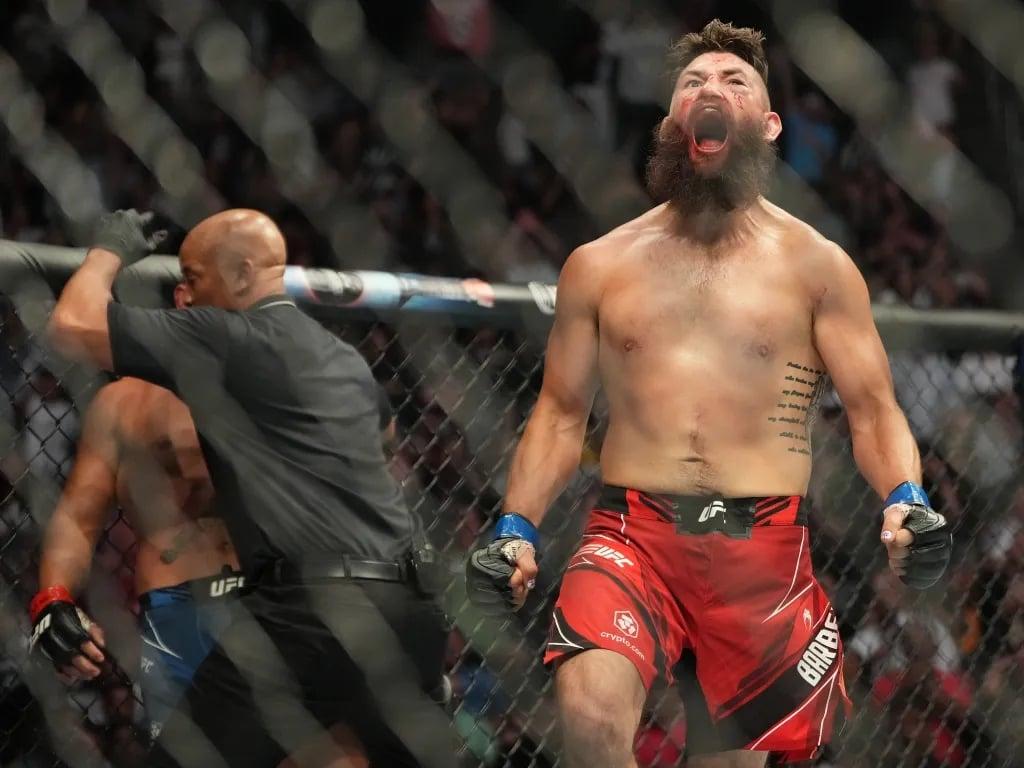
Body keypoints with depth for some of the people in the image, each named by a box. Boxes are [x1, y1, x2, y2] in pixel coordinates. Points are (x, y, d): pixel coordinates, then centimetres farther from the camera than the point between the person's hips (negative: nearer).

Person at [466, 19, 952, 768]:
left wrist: (905, 499, -15)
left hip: (763, 545, 0)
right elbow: (562, 413, 17)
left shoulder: (816, 266, 7)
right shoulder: (600, 266, 12)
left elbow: (872, 408, 4)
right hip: (634, 534, 0)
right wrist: (517, 527, 3)